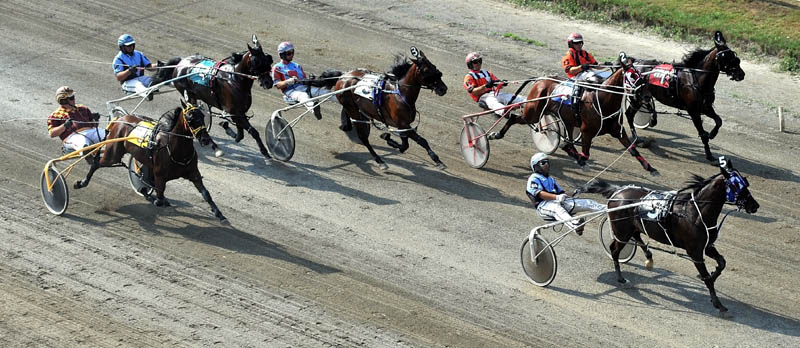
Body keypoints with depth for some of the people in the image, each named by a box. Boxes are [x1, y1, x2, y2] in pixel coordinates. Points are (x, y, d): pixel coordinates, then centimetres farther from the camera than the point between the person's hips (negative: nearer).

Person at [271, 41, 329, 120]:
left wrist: (309, 79, -2)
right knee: (303, 95, -42)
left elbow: (305, 80, 22)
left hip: (303, 87, 6)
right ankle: (313, 108, -73)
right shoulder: (277, 68, 13)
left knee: (323, 91, -21)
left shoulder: (297, 66, 29)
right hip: (290, 90, -6)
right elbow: (278, 85, 2)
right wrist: (288, 81, -17)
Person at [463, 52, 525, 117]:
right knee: (493, 103, -42)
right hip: (484, 97, -7)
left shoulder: (486, 73, 30)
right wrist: (486, 86, -22)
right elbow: (473, 92, -7)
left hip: (496, 93, 7)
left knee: (515, 97, -18)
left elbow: (498, 85, 20)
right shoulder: (469, 77, 10)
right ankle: (506, 113, -73)